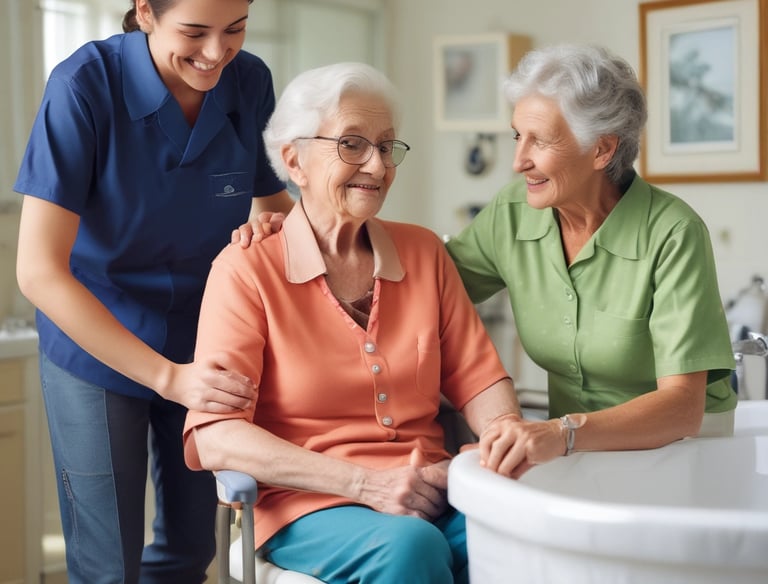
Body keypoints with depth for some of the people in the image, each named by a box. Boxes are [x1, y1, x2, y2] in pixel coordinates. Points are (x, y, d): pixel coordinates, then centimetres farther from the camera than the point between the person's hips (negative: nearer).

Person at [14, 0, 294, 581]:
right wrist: (167, 376, -29)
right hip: (95, 347, -4)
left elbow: (279, 202, 6)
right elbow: (39, 272, -26)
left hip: (204, 347, 4)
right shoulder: (84, 85, -23)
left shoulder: (250, 82, -11)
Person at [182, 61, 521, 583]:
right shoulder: (247, 269, -4)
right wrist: (367, 483, -20)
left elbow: (477, 378, 11)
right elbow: (215, 437, -12)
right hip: (307, 506, -3)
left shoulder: (423, 251, 12)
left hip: (430, 494, 4)